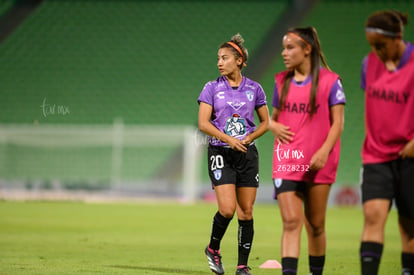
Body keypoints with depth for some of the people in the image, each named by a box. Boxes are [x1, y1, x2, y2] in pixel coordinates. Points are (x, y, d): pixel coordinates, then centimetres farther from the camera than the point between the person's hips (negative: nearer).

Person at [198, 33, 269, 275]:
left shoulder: (254, 89, 4)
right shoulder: (212, 88, 0)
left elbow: (265, 123, 11)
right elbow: (203, 123, -6)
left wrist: (247, 139, -6)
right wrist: (229, 139, -18)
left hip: (247, 154, 2)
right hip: (220, 153, -2)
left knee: (246, 212, 1)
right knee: (227, 209, -15)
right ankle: (213, 249, 12)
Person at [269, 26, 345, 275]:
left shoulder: (329, 80, -3)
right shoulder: (282, 81, 11)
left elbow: (337, 122, -6)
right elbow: (274, 117, 21)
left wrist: (324, 151, -19)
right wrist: (274, 126, -3)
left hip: (318, 163, -2)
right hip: (286, 161, 2)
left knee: (315, 224, 7)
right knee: (291, 221, -10)